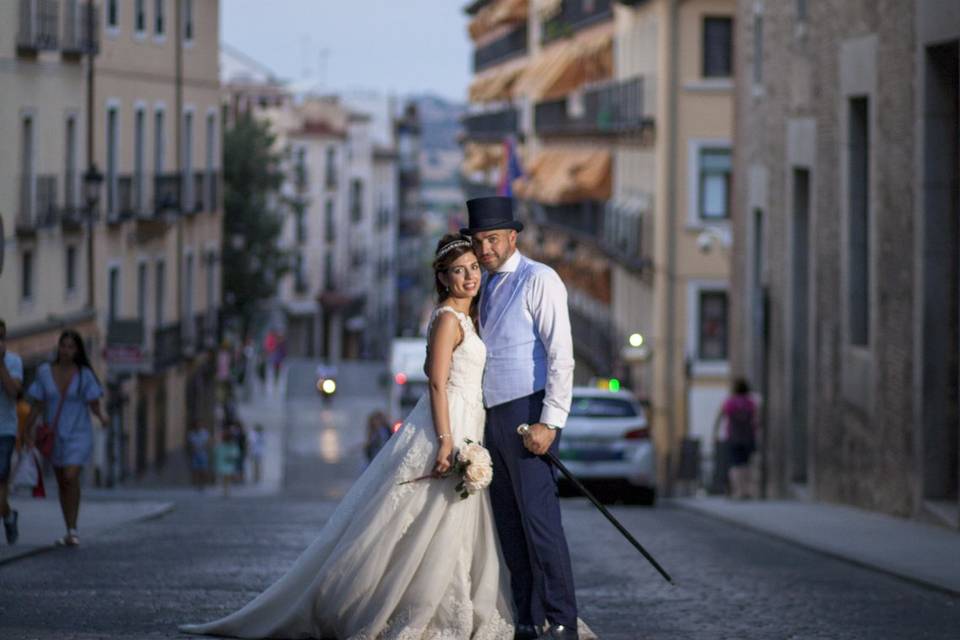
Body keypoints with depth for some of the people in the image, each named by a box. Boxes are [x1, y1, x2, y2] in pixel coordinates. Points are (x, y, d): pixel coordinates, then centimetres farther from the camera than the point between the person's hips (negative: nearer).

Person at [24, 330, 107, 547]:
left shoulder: (84, 374, -6)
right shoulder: (44, 372, 0)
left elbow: (94, 404, -5)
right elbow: (37, 406, 4)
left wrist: (101, 415, -26)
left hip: (78, 434, -3)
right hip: (54, 435, 3)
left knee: (71, 477, -20)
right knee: (62, 483, 10)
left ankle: (72, 530, -12)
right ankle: (70, 531, 20)